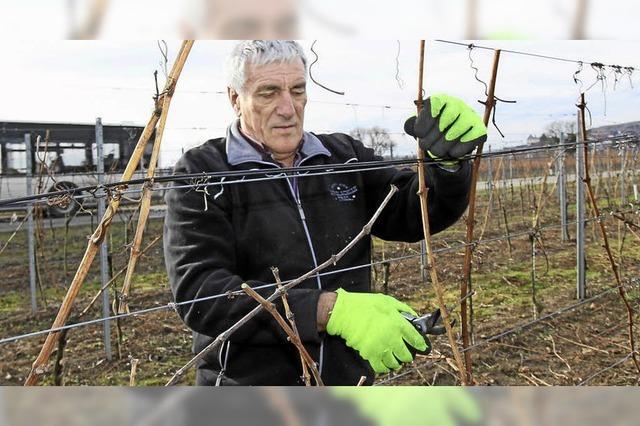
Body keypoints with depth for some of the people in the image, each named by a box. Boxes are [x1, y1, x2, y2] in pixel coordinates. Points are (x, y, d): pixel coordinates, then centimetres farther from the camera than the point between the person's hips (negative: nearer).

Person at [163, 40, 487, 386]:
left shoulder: (345, 157, 3)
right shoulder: (201, 173, -11)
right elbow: (198, 291, -23)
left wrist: (448, 160, -20)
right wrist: (330, 310, -32)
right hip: (249, 379, -4)